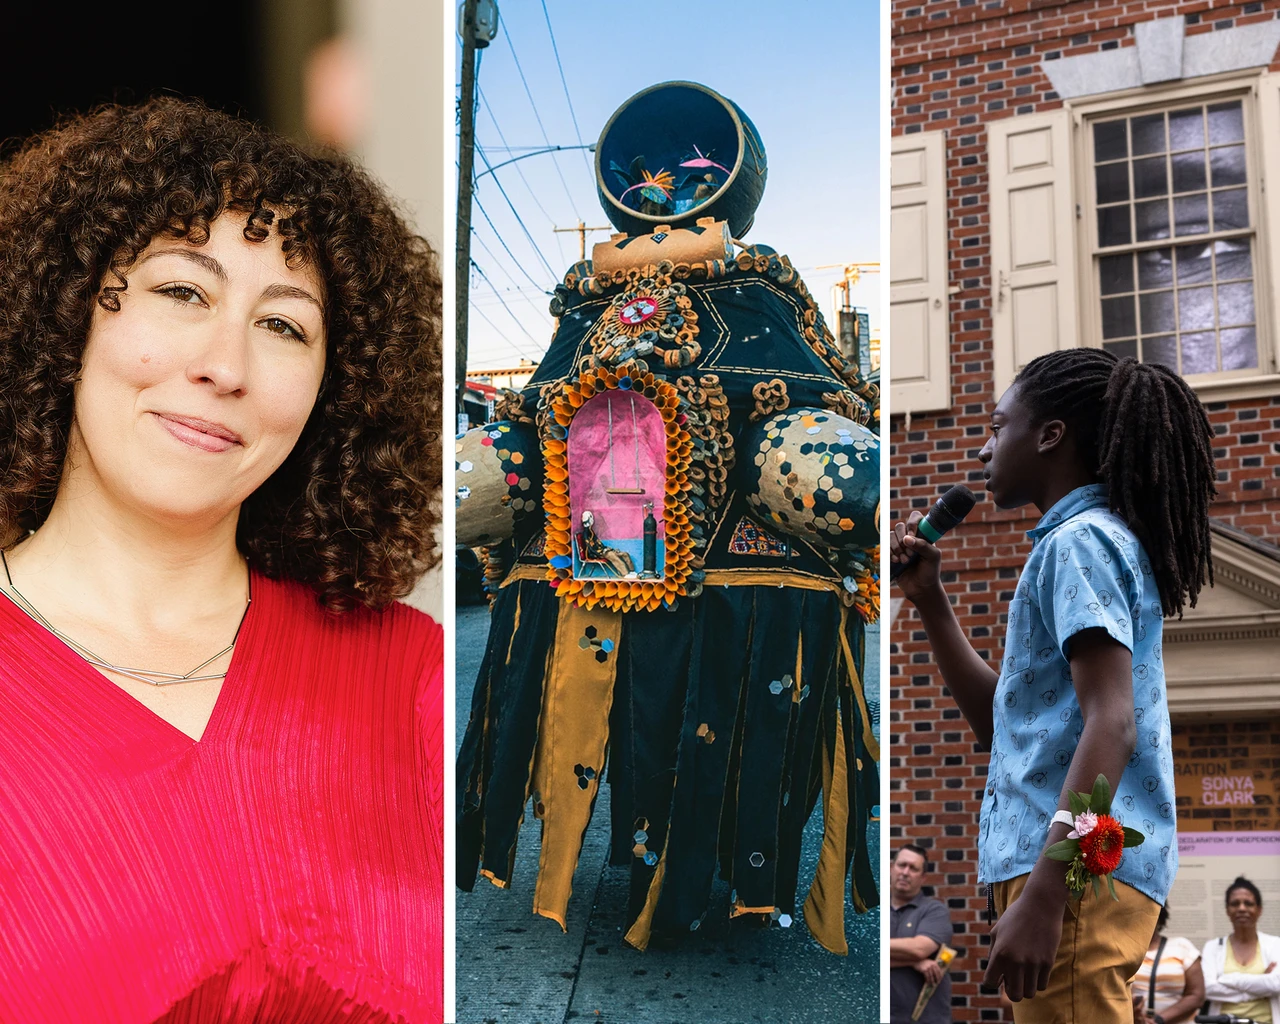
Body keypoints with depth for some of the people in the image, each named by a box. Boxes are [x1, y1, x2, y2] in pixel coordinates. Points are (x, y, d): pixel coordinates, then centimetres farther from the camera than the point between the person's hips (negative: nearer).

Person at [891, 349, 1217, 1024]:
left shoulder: (1079, 542, -9)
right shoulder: (1092, 540, 22)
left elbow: (1111, 724, -21)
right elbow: (997, 720, 23)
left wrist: (1044, 894, -27)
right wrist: (929, 600, 17)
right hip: (1081, 868, 10)